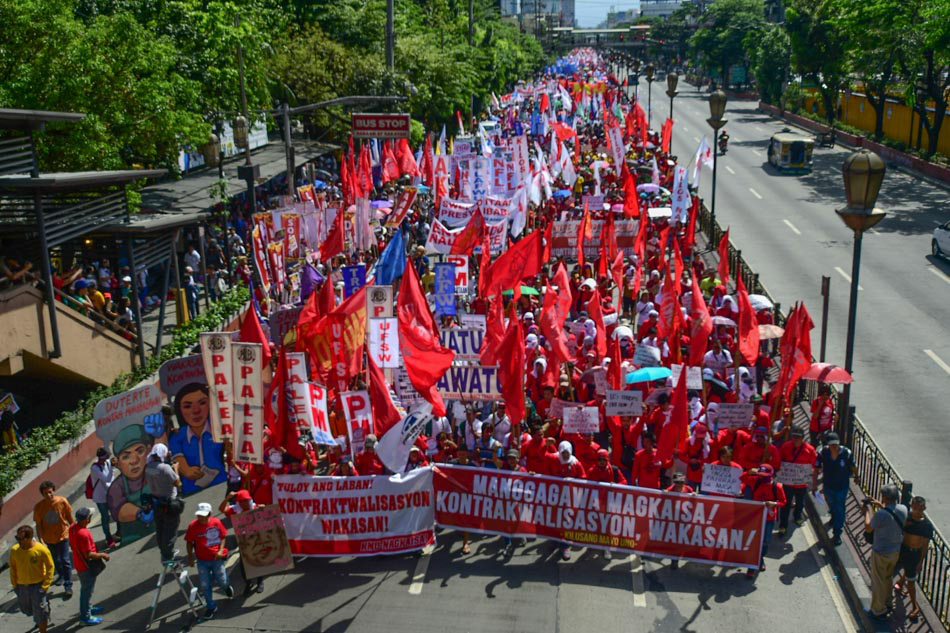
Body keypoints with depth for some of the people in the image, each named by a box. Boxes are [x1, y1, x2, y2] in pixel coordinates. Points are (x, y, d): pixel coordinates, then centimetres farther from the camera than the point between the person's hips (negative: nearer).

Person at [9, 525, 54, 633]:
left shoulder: (42, 550, -21)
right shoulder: (14, 550, -10)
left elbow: (50, 567, -12)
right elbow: (13, 568, 5)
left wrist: (45, 586, -14)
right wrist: (14, 584, 5)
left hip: (38, 586, -5)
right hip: (21, 586, 5)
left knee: (40, 612, 3)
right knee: (26, 608, 23)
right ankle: (39, 620, 54)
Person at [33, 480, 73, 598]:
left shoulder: (62, 501, -18)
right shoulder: (38, 507, -16)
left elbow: (69, 517, -4)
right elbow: (38, 525, -8)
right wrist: (41, 539, -16)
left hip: (63, 535, -2)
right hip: (49, 538, 2)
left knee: (65, 561, -4)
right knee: (56, 560, 22)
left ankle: (68, 586, 4)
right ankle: (61, 576, 49)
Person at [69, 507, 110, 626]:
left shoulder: (73, 527, -5)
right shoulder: (83, 534, -33)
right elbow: (89, 555, -30)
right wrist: (102, 555, -14)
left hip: (79, 562, 9)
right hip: (86, 566, -9)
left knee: (85, 589, 26)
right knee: (87, 591, 5)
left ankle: (87, 608, 44)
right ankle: (85, 617, 17)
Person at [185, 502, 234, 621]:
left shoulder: (216, 522, -9)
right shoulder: (192, 526, -11)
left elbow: (223, 537, 1)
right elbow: (189, 542, -1)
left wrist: (221, 550, -11)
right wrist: (190, 556, -4)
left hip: (216, 558, 0)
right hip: (202, 561, 0)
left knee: (222, 582, 6)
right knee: (205, 585, 6)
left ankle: (226, 587, 44)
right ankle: (211, 607, 25)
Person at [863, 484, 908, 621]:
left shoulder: (881, 514, -33)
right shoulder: (903, 509, -13)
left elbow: (868, 528, -17)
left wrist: (868, 509, -8)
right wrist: (881, 506, 6)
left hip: (881, 554, -7)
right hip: (895, 551, 7)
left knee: (878, 582, 13)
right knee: (888, 578, 28)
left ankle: (878, 611, 28)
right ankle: (888, 603, 47)